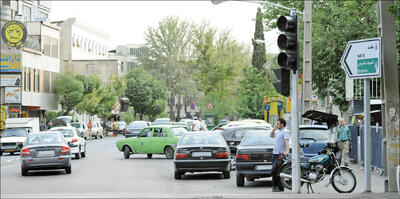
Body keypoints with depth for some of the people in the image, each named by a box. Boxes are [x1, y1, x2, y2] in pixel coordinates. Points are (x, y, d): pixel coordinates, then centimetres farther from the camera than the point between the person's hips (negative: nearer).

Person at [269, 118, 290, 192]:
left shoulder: (285, 131, -9)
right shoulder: (278, 131, 19)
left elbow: (286, 141, -22)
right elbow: (271, 135, 34)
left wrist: (287, 151, -35)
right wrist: (274, 129, 17)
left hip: (280, 155, -9)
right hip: (275, 154, 10)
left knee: (274, 171, -16)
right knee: (275, 171, 9)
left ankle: (275, 186, -7)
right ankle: (280, 187, 14)